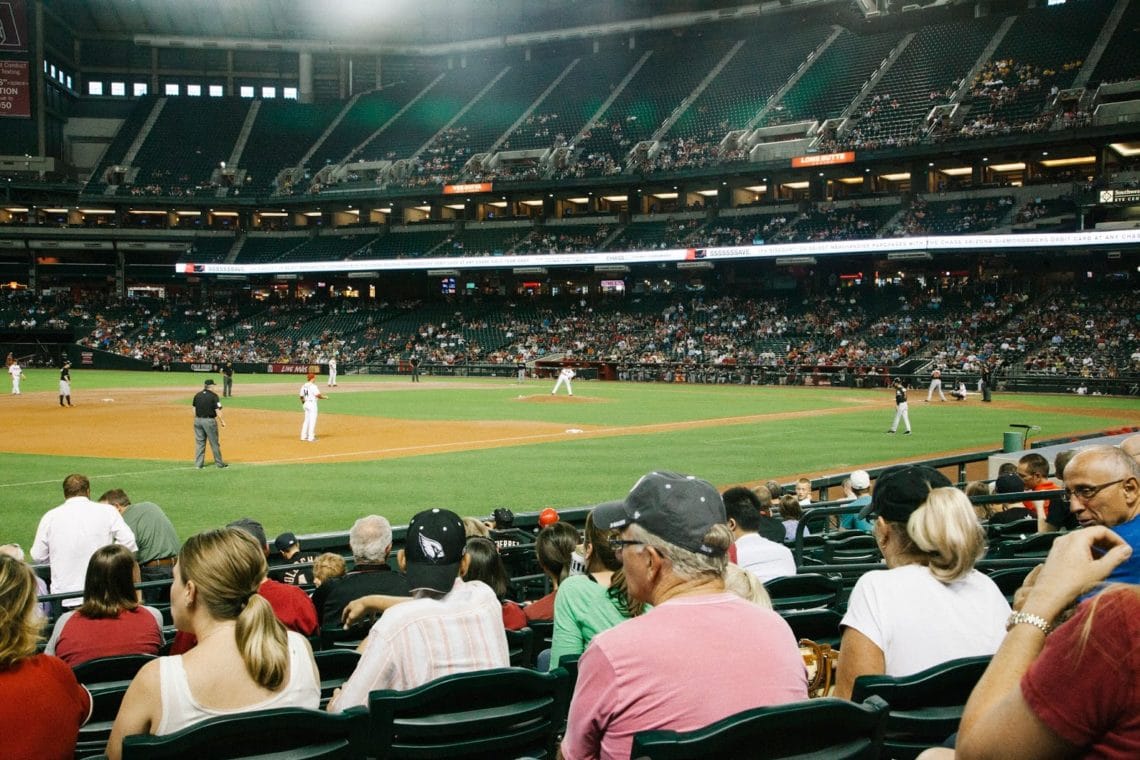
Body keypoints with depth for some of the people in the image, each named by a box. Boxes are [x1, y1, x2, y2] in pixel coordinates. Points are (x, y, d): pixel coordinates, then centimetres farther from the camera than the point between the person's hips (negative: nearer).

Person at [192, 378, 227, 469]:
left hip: (198, 420, 5)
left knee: (199, 443, 9)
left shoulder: (197, 395, 6)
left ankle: (198, 463, 8)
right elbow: (217, 410, -11)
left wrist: (196, 419, 17)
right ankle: (219, 463, 13)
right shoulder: (213, 396, -9)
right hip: (209, 421, -5)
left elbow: (194, 409, 9)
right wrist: (222, 421, -2)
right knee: (214, 443, 5)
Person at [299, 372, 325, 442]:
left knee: (307, 420, 16)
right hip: (312, 403, -8)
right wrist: (324, 397, -3)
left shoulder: (303, 386, 6)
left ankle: (304, 436, 18)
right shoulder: (313, 386, -15)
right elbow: (318, 395, -20)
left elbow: (301, 396, 11)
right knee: (312, 420, -3)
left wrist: (303, 403, 27)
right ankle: (311, 437, -3)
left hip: (306, 404, 8)